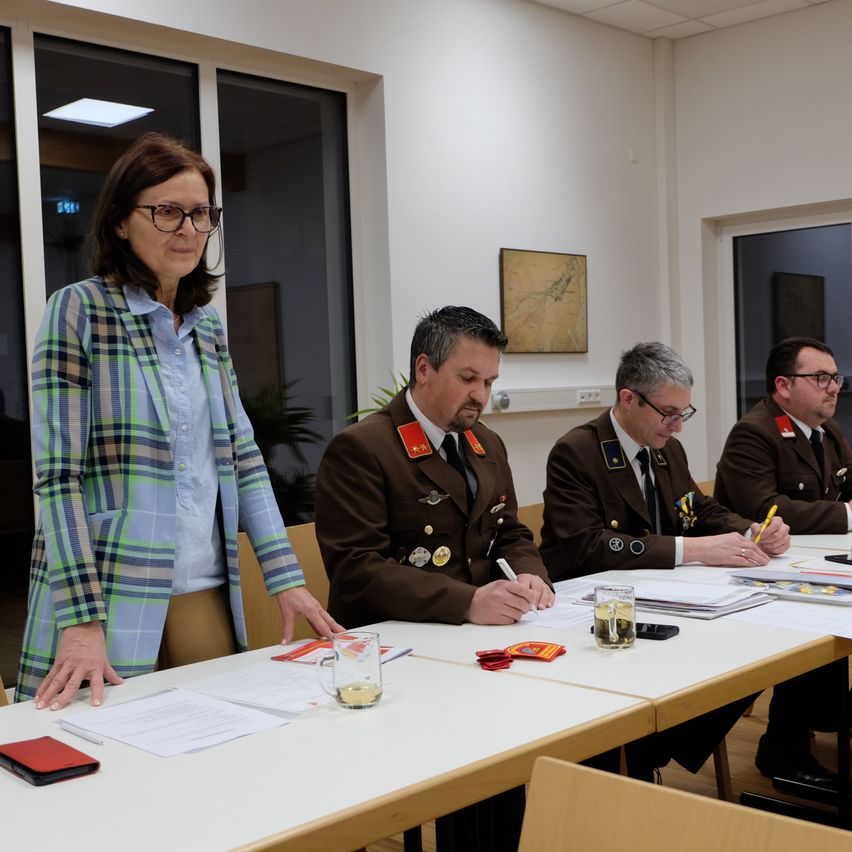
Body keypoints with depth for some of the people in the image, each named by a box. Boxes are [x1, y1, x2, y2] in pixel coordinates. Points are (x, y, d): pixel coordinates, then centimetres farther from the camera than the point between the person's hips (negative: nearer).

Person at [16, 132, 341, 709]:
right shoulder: (79, 310, -5)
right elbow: (58, 475, -11)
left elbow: (244, 457, 9)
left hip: (208, 597, 5)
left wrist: (287, 578, 1)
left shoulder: (208, 326, 12)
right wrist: (81, 620, -18)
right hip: (112, 607, -5)